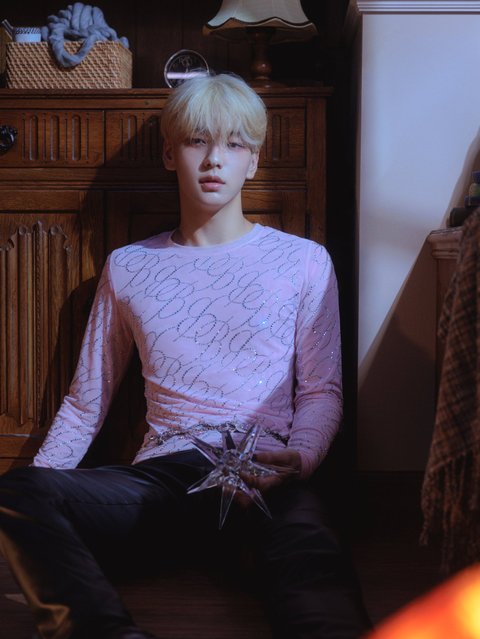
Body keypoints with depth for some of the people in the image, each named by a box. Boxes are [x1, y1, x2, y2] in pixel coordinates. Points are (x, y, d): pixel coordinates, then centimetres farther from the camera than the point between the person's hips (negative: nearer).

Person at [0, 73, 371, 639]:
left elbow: (321, 391, 13)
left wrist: (298, 457, -9)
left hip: (265, 483, -2)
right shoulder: (128, 268, 20)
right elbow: (85, 401, 22)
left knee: (304, 547, -41)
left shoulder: (304, 262, 16)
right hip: (161, 478, 2)